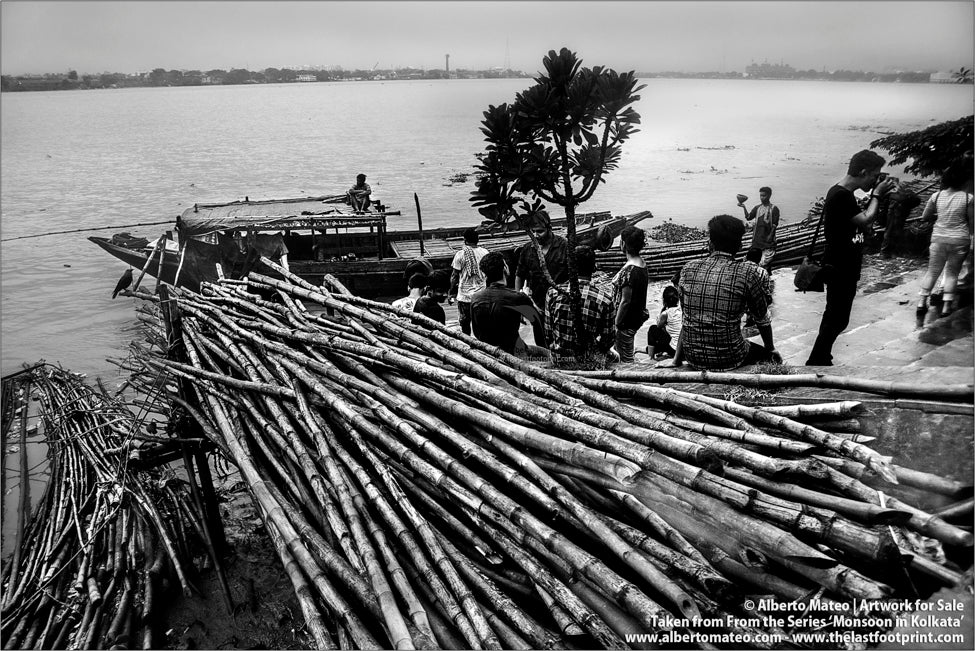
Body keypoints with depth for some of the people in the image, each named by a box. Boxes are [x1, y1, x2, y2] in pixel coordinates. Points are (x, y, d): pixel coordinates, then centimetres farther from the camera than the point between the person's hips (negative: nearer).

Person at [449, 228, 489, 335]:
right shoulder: (485, 252, 1)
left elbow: (454, 276, -6)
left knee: (465, 322, 9)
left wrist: (451, 291, 6)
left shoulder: (460, 254, -9)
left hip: (465, 295, -3)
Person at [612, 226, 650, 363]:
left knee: (626, 358, 6)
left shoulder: (628, 270, -26)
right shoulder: (642, 263, 2)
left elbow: (625, 301, -24)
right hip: (639, 316, 9)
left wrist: (616, 324, -15)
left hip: (627, 320, -9)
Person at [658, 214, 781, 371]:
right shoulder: (747, 273, -11)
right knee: (769, 356, 25)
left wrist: (677, 359, 13)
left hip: (693, 357, 4)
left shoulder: (688, 269, -2)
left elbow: (688, 318, 7)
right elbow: (762, 319, 1)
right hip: (729, 359, -4)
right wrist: (771, 349, 19)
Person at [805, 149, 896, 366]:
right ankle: (815, 362, 1)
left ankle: (821, 359, 26)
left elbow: (862, 225, 15)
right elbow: (866, 220, -22)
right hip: (839, 270, -10)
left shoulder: (845, 194, 13)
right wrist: (877, 194, -9)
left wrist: (876, 195, 6)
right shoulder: (840, 195, -19)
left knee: (835, 318, 16)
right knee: (837, 319, -6)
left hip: (846, 269, 10)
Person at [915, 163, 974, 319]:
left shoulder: (936, 196, -3)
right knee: (952, 272, 10)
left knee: (932, 271, 12)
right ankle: (946, 306, 9)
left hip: (938, 238, 2)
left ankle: (922, 303, 9)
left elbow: (925, 217, 7)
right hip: (959, 240, -2)